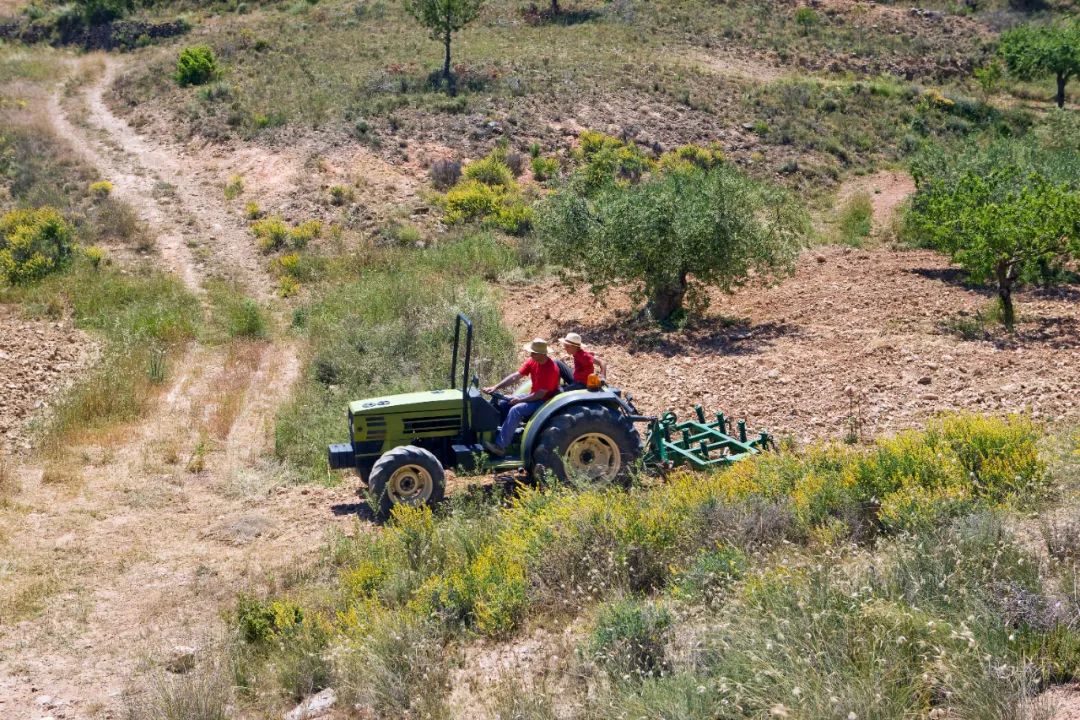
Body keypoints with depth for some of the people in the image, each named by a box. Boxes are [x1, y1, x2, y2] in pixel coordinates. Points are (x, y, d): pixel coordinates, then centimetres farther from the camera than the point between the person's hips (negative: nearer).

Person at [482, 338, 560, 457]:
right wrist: (496, 387, -12)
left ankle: (500, 446, -28)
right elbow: (515, 376, -3)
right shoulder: (532, 362, -1)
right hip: (534, 396, 9)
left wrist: (520, 400, -20)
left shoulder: (551, 369, -25)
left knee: (516, 409, -28)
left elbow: (541, 394, -24)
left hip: (545, 401, -9)